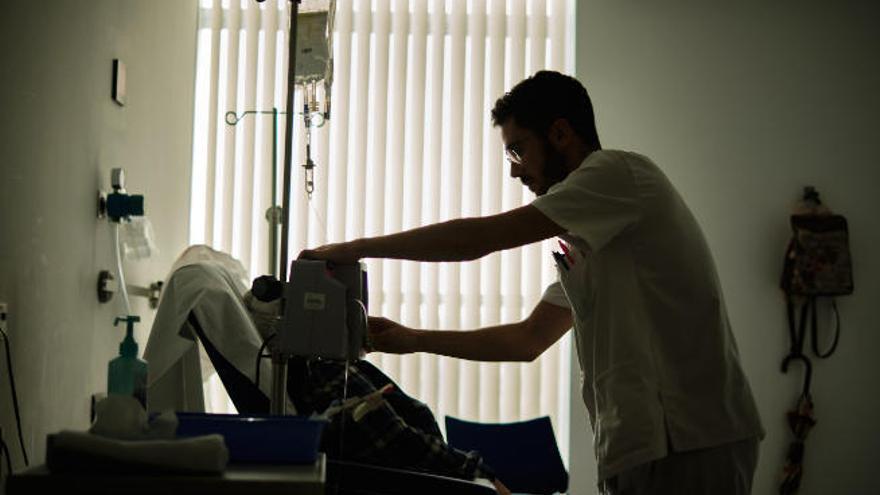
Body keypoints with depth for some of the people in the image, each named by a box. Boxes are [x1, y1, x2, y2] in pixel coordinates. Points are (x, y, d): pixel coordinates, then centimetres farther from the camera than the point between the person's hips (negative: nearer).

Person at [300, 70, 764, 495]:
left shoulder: (621, 172, -9)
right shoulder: (580, 241, 20)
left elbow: (479, 237, -14)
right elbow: (529, 339, 24)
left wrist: (359, 247, -6)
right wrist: (413, 340, 19)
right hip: (637, 447, 9)